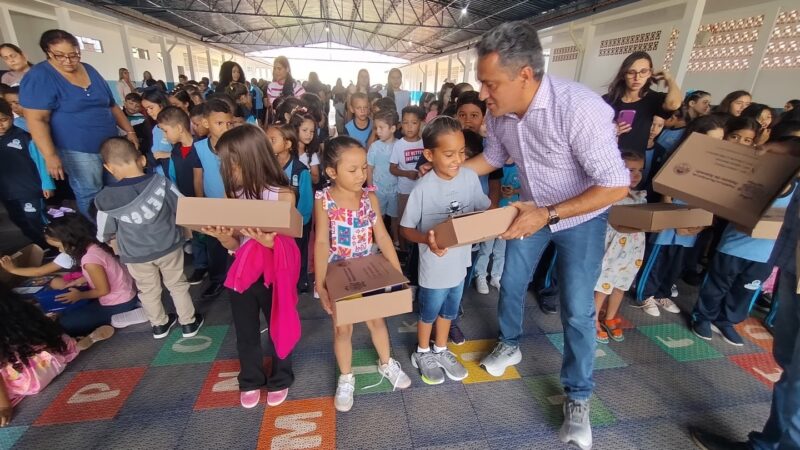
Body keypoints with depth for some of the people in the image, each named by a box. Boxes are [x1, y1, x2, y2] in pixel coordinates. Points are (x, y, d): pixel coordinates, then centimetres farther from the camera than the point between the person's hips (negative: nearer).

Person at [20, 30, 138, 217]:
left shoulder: (90, 71, 8)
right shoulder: (39, 77, -11)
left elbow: (112, 106, 15)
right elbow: (37, 120, -16)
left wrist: (129, 131, 8)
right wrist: (50, 156, -23)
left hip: (110, 145, 6)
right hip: (77, 151, -6)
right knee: (90, 195, -1)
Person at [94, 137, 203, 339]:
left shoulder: (106, 199, -14)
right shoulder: (161, 182, -17)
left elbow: (104, 235, 0)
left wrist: (103, 238, 24)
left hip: (136, 256, 0)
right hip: (169, 246, 0)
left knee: (148, 291, 22)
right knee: (178, 285, 18)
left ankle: (159, 325, 40)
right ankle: (188, 323, 30)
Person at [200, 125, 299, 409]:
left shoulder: (282, 194, -16)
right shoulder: (235, 194, -3)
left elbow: (284, 244, -15)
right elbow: (236, 245, -1)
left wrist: (268, 241, -36)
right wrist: (221, 236, -22)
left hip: (273, 273, -4)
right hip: (242, 272, 4)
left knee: (278, 327, 16)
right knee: (246, 332, 20)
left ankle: (280, 379, 41)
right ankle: (250, 381, 45)